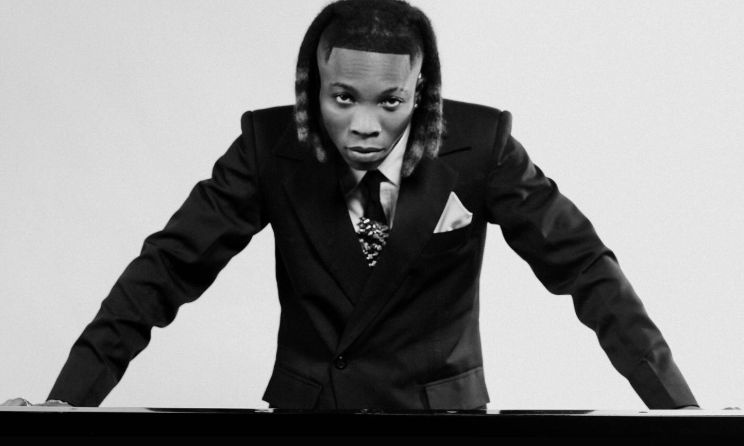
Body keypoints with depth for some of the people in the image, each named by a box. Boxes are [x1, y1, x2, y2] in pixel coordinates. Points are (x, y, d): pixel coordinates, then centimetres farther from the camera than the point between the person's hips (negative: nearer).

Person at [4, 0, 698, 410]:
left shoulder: (478, 146, -14)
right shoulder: (271, 146, -11)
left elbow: (582, 264, -10)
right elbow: (172, 262, -11)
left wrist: (677, 406, -17)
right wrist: (69, 395, -21)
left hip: (439, 398, -1)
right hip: (306, 398, 1)